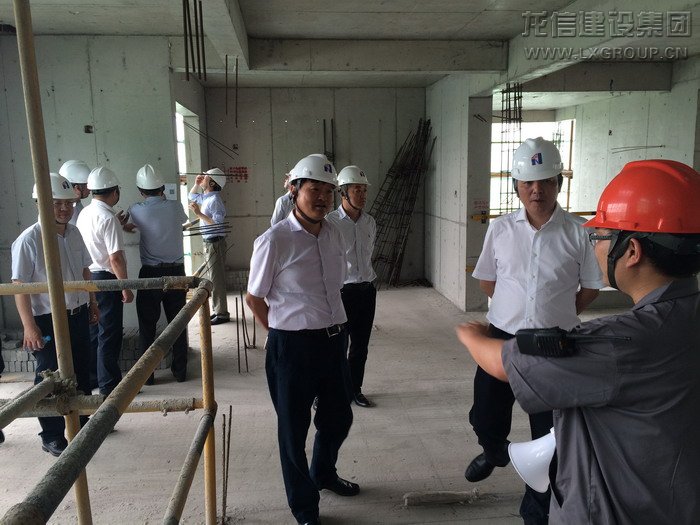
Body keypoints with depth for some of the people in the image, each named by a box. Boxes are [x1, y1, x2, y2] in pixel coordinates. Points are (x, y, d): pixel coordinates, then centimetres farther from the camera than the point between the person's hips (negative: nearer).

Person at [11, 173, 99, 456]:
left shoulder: (74, 233, 3)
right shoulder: (29, 239, -17)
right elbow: (20, 285, -17)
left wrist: (92, 302, 18)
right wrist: (29, 326, -20)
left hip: (78, 315, 7)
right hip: (48, 321, -7)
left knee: (80, 374, 19)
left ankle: (82, 423, 37)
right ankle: (51, 436, 22)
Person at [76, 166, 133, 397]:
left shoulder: (84, 213, 7)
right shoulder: (108, 218, -18)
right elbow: (115, 258, -21)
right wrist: (126, 287, -15)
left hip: (88, 277, 9)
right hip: (106, 279, -8)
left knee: (94, 331, 18)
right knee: (109, 335, 1)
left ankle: (93, 378, 31)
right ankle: (109, 385, 10)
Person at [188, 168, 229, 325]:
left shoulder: (215, 200, -17)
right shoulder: (206, 197, 12)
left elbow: (218, 223, -26)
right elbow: (192, 196, 32)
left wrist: (199, 213, -23)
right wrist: (196, 184, 15)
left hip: (215, 243, -10)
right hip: (209, 243, 10)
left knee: (217, 279, -5)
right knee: (214, 278, 14)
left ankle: (222, 313, 0)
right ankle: (218, 310, 22)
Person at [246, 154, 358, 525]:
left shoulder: (334, 235, 3)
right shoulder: (274, 241, -15)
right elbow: (254, 299, -6)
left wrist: (331, 327, 12)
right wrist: (285, 335, 0)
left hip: (333, 339, 6)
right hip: (293, 345, -6)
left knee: (338, 416, 22)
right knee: (294, 427, 12)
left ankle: (323, 473, 53)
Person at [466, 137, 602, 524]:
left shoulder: (577, 233, -8)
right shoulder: (500, 229, -2)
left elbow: (590, 288, 3)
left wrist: (557, 316, 2)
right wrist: (520, 309, 8)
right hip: (502, 337, 2)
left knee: (549, 433, 10)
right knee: (485, 416, 13)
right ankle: (495, 451, 50)